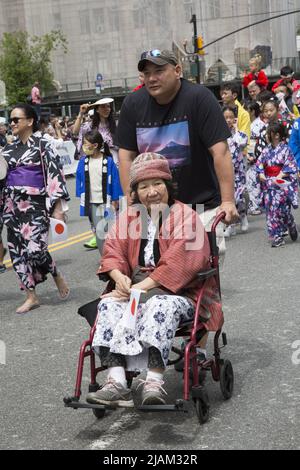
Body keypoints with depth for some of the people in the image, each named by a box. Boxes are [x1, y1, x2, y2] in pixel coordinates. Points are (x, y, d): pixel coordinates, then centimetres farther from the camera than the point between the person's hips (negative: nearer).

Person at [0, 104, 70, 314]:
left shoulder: (42, 145, -4)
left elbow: (54, 175, -9)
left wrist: (57, 207, -15)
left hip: (35, 204, -6)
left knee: (35, 249, -16)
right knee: (17, 249, 3)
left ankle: (57, 276, 15)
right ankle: (31, 296, 12)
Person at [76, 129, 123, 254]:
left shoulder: (108, 161, -8)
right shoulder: (83, 162, 2)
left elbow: (115, 181, -4)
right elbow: (80, 181, 9)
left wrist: (115, 200, -5)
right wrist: (81, 197, 5)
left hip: (106, 202, -4)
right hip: (91, 203, 4)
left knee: (103, 231, -14)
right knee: (98, 231, 9)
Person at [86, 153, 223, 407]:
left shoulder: (184, 215, -4)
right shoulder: (128, 217, 15)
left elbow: (178, 262, -17)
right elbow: (112, 251, 9)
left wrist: (144, 286, -22)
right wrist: (120, 277, -14)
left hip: (179, 291, -5)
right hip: (137, 287, 5)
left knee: (161, 305, -37)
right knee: (109, 305, -23)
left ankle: (154, 381, -43)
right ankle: (116, 381, -35)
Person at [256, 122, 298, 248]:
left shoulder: (286, 149, -4)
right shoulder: (266, 150, 9)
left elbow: (290, 167, -7)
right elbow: (259, 164, 13)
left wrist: (279, 177, -16)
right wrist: (261, 174, -5)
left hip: (282, 184, -4)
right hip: (268, 184, 5)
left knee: (281, 209, -9)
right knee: (270, 210, 0)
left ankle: (292, 227, 21)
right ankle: (276, 237, 5)